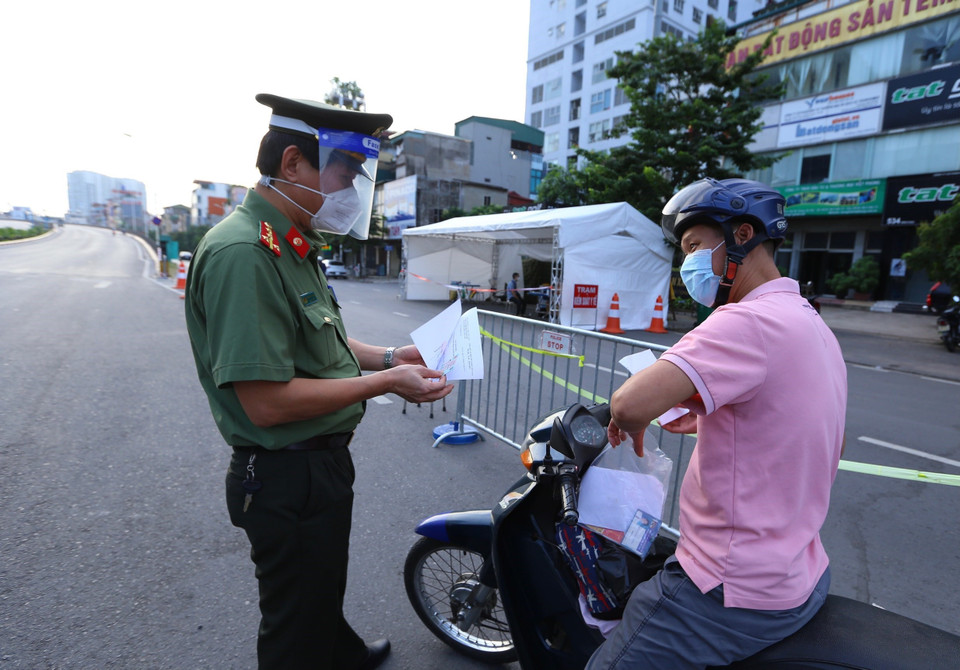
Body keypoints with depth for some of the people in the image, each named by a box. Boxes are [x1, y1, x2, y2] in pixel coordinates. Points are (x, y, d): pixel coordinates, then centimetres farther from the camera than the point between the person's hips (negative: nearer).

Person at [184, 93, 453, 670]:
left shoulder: (293, 247, 8)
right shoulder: (243, 253, -26)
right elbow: (267, 402, -29)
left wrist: (388, 357, 3)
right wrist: (385, 382, -23)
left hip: (324, 461, 11)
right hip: (288, 478, -10)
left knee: (325, 589, 35)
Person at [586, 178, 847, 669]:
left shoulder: (748, 321, -24)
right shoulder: (815, 326, 8)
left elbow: (630, 403, -38)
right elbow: (831, 445, 21)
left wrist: (630, 424, -14)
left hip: (735, 593, -10)